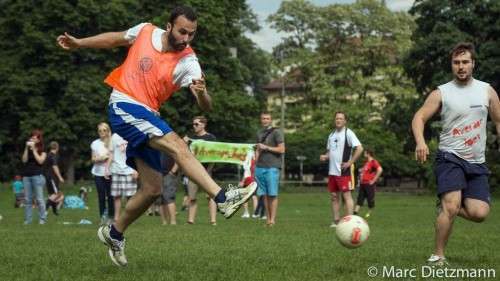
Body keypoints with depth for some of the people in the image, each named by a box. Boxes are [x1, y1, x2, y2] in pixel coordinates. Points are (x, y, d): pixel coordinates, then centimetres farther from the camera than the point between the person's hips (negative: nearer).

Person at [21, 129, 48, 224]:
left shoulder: (42, 150, 3)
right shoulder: (27, 149, 13)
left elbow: (40, 160, -12)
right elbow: (24, 160, 0)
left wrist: (34, 149, -10)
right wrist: (27, 148, -6)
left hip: (37, 176, -4)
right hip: (26, 176, 4)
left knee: (39, 199, -6)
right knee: (27, 199, 4)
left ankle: (42, 219, -1)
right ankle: (27, 219, 6)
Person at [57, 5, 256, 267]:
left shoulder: (187, 62, -6)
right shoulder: (144, 31, -4)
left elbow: (206, 106, -17)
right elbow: (115, 38, 18)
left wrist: (201, 93, -39)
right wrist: (78, 43, 21)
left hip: (147, 117, 4)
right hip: (123, 107, -4)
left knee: (152, 189, 3)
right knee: (178, 147, -25)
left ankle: (114, 233, 25)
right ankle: (223, 198, -38)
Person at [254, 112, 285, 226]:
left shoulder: (276, 132, 0)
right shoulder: (259, 133, 19)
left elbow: (281, 149, -6)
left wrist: (266, 147, -10)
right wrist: (254, 164, 15)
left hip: (272, 167, -5)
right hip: (260, 167, 5)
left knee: (272, 194, -7)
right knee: (264, 194, 2)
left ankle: (273, 219, -6)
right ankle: (268, 218, 5)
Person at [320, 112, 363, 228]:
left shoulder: (348, 133, -7)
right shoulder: (332, 135, 15)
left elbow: (359, 149, -15)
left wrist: (350, 163, -16)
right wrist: (325, 156, 3)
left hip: (343, 171, -8)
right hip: (332, 171, 8)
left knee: (346, 195, -9)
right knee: (334, 196, 9)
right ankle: (336, 221, 15)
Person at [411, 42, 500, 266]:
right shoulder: (441, 93, -1)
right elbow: (419, 117, -7)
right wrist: (420, 142, -26)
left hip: (477, 163, 3)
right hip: (450, 157, -3)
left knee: (479, 213, -12)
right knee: (452, 206, -22)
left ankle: (446, 207, 20)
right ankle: (438, 255, -8)